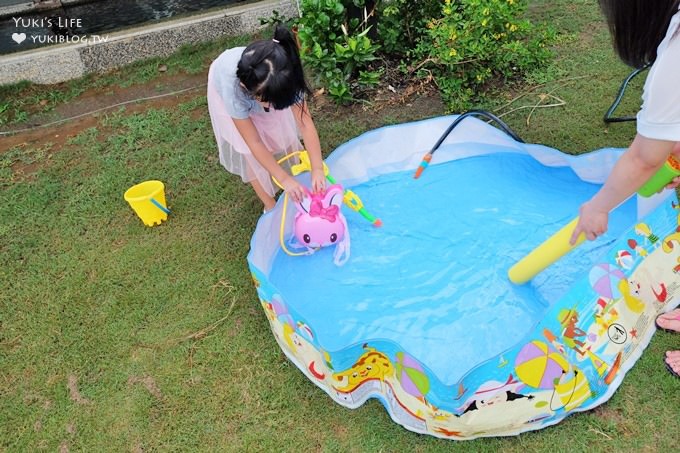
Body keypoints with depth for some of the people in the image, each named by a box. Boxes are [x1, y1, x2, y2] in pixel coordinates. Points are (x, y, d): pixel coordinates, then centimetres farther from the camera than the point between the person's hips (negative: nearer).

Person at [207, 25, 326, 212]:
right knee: (248, 151, -5)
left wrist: (317, 169, -40)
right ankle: (270, 205, 13)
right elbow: (255, 143, -36)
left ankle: (300, 181, 25)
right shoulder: (232, 88, -46)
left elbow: (305, 123, -34)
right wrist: (284, 179, -36)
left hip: (261, 85, 3)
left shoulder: (286, 77, -42)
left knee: (285, 135, -2)